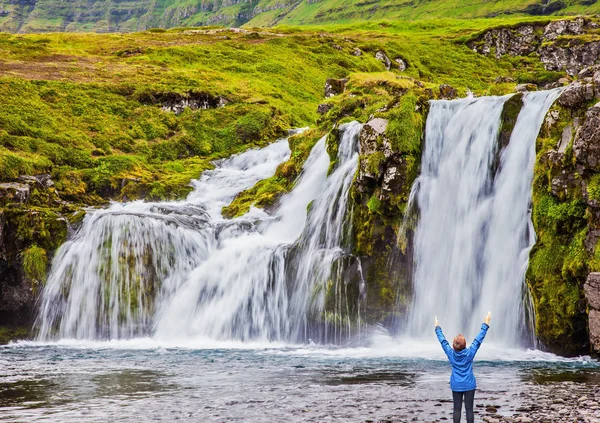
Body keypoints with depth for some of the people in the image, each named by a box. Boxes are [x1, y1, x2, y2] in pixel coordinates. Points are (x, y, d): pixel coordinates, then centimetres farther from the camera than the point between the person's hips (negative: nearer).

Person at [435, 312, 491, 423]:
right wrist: (485, 324, -2)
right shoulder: (469, 353, -13)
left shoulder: (451, 353, -9)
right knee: (469, 409, 2)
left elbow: (443, 341, 3)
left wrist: (437, 328, 16)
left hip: (456, 386, 2)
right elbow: (478, 339, -9)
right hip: (469, 385, -2)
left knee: (457, 409, 5)